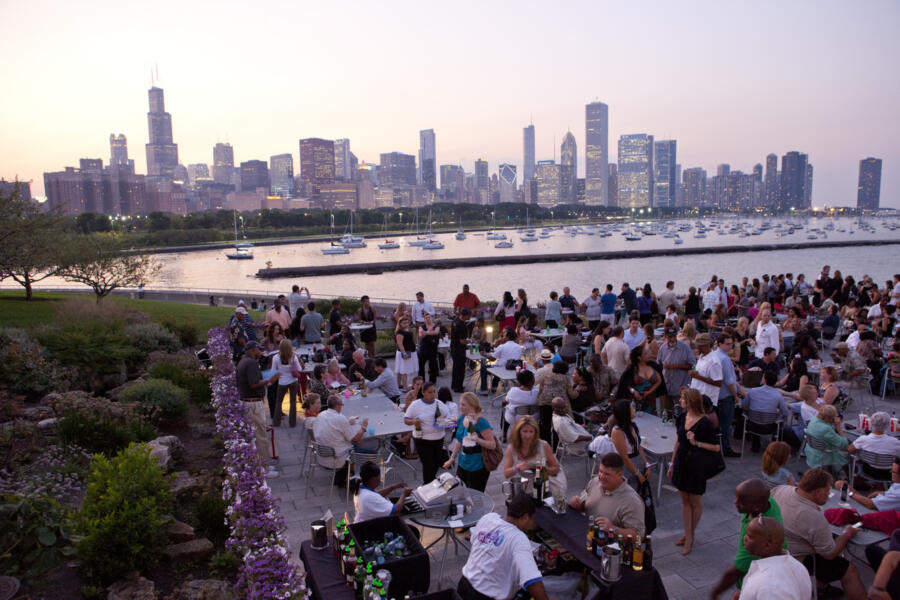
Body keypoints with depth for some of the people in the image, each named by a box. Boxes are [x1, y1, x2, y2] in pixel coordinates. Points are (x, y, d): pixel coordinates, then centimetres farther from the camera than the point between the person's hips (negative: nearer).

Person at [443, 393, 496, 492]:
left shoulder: (481, 423, -18)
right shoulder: (462, 419, 4)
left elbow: (493, 445, -18)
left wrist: (477, 439, -32)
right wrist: (452, 458, 17)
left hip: (478, 468, -7)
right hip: (462, 465, 7)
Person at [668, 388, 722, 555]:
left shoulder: (705, 423, -18)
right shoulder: (682, 418, 0)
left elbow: (716, 447, -14)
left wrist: (696, 442, -24)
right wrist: (672, 463, 13)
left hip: (697, 464, -6)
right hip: (681, 461, 6)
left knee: (695, 501, 10)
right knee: (685, 500, 13)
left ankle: (690, 534, 29)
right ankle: (687, 536, 25)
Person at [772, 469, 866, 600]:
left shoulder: (780, 489, -10)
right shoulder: (815, 518, -29)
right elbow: (830, 554, -14)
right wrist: (847, 534, 1)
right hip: (798, 562, -8)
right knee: (850, 571, 3)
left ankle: (822, 587, 36)